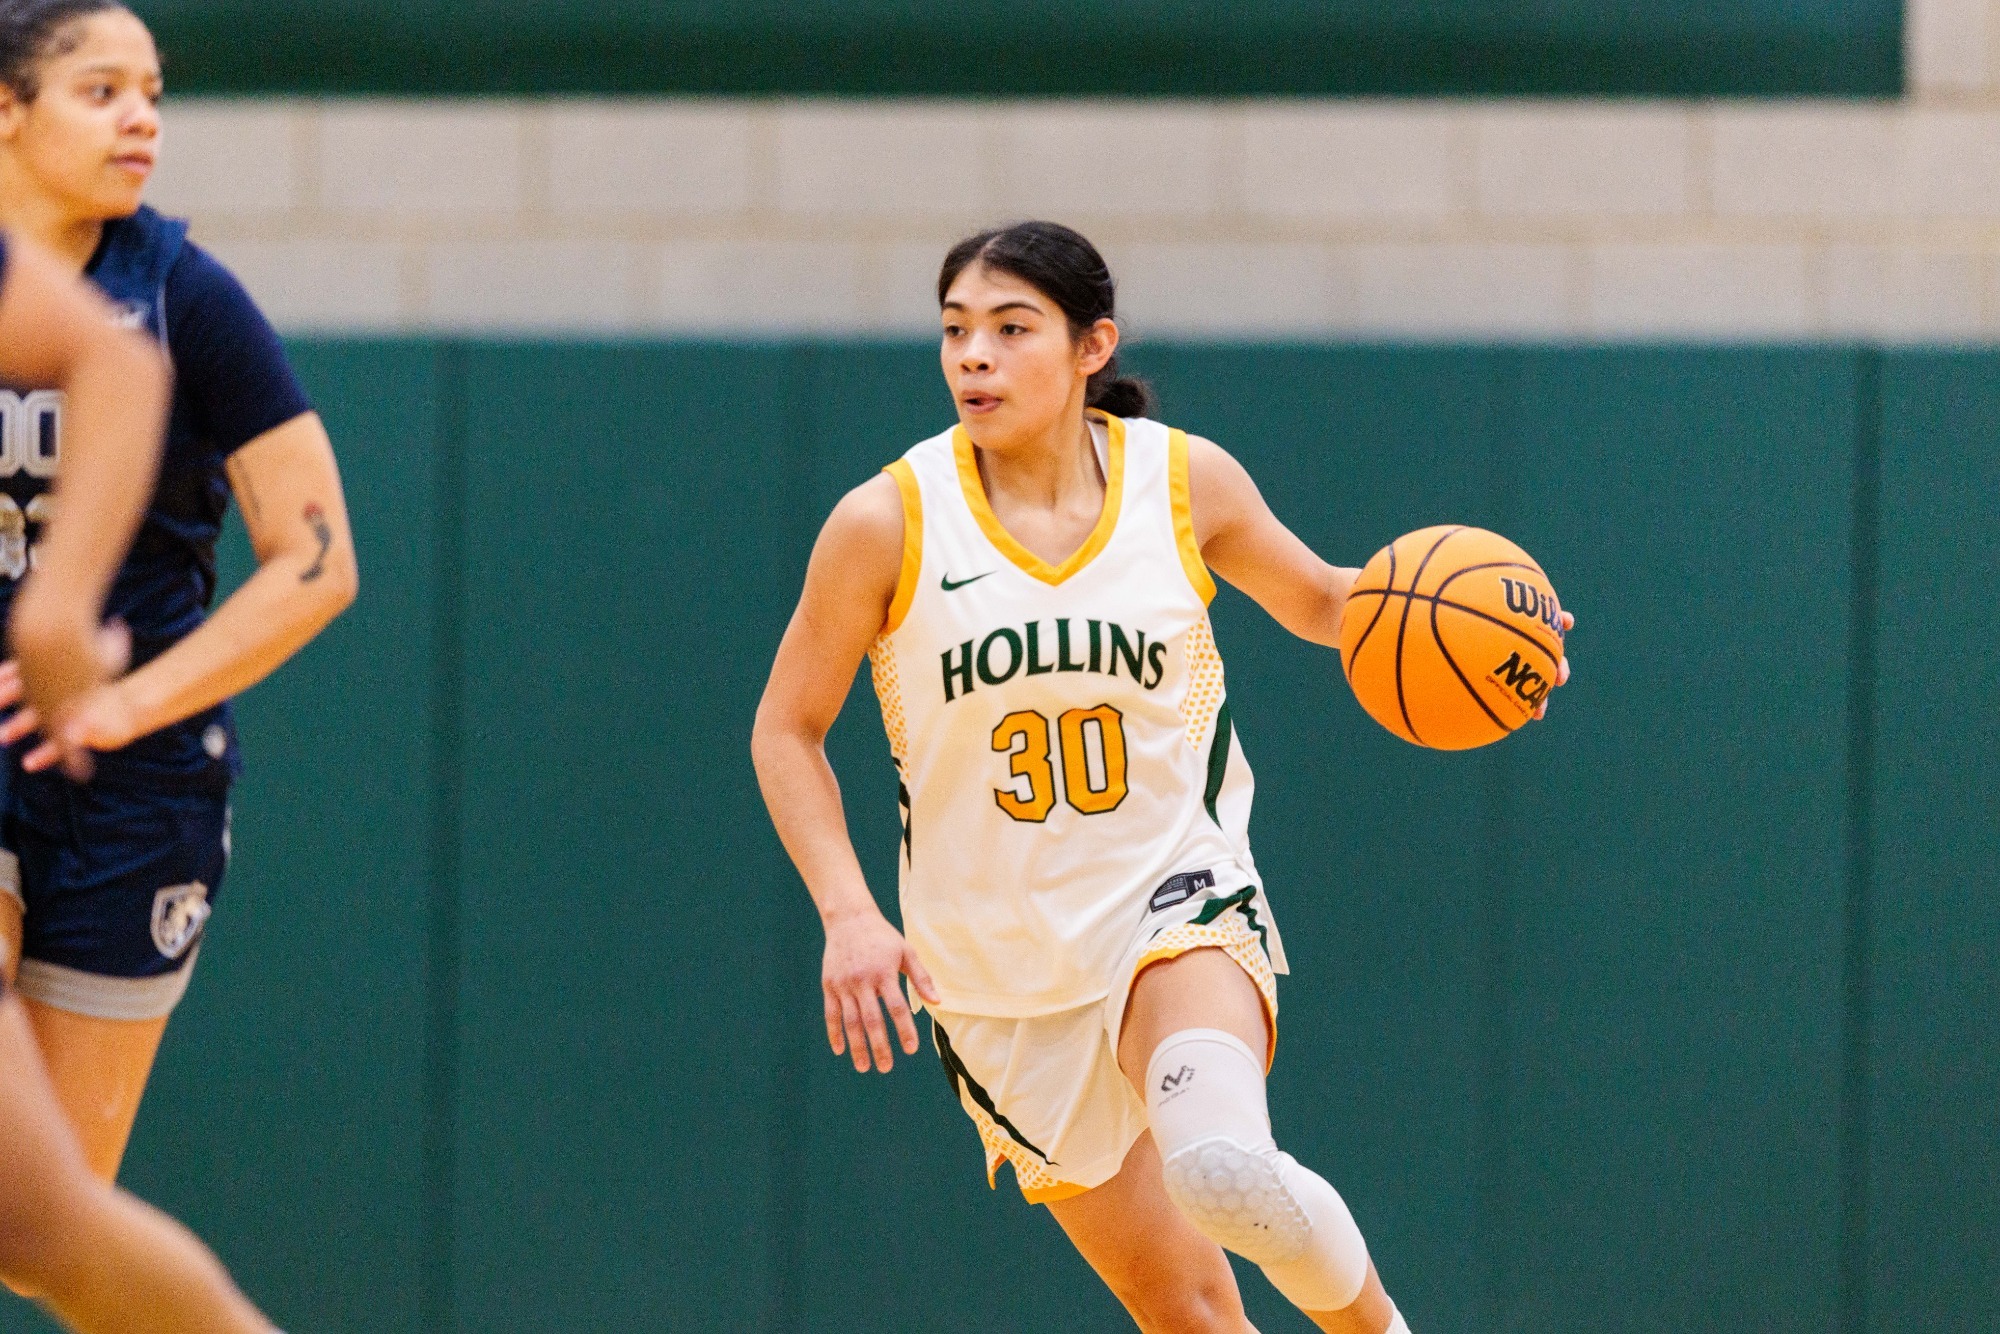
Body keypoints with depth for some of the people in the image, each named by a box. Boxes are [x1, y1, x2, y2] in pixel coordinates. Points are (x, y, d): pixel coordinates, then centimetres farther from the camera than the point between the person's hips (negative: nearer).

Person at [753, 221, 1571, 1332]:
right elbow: (788, 731, 1)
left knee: (1223, 1166, -32)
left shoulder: (1187, 481, -5)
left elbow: (1317, 602, 14)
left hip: (1176, 898, -1)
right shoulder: (889, 522, -9)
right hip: (1001, 973, 1)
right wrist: (848, 913, -12)